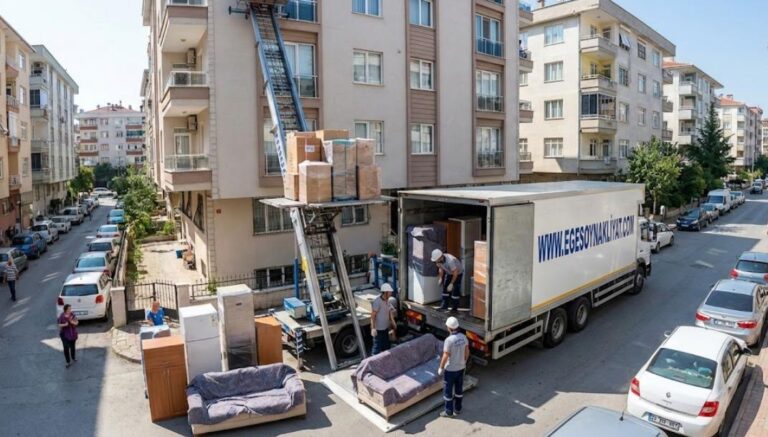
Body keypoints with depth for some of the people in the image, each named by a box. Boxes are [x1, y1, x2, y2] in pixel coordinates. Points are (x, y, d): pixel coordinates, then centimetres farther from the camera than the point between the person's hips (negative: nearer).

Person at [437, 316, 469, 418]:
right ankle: (457, 409, 34)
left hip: (450, 369, -6)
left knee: (448, 390, 11)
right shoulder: (463, 337, -8)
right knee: (459, 389, 20)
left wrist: (440, 368, -9)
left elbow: (445, 356, -23)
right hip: (461, 367, 7)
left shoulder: (449, 340, -28)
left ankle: (449, 411, 22)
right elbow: (467, 351, 3)